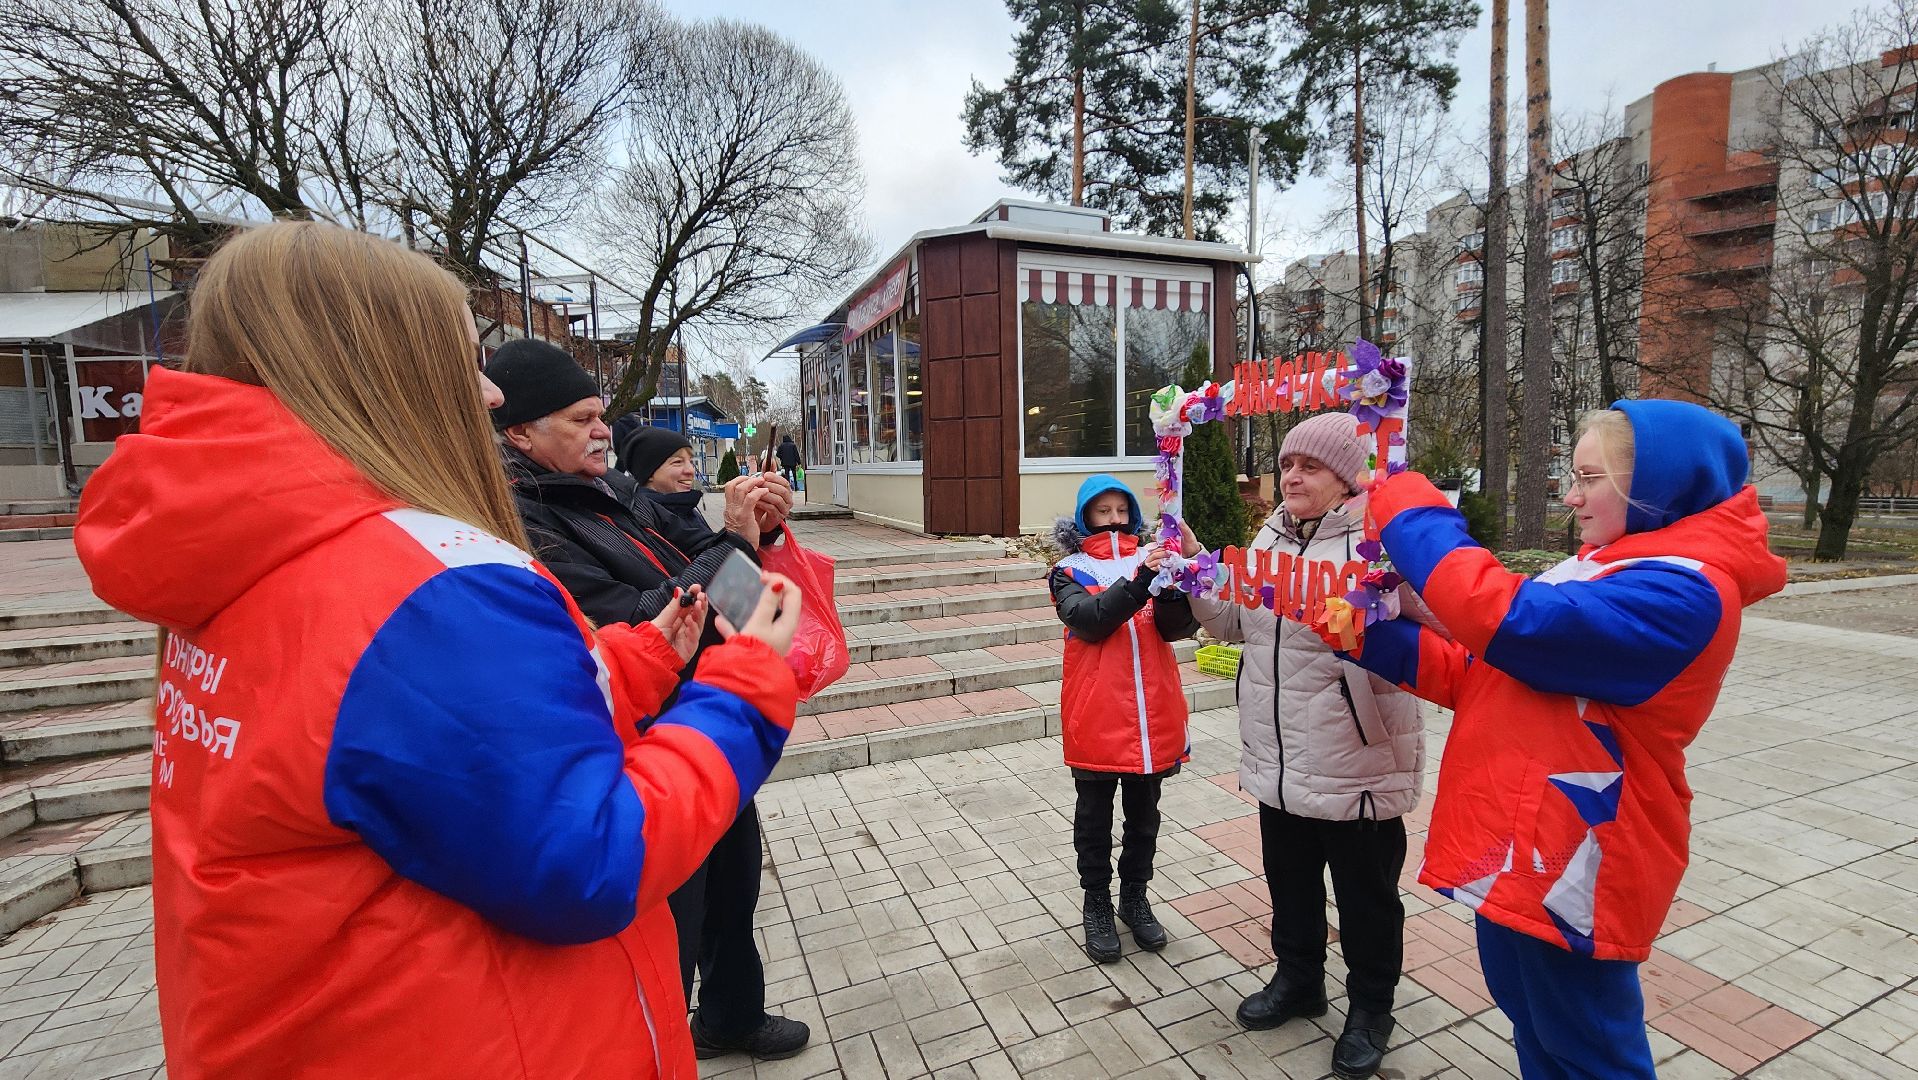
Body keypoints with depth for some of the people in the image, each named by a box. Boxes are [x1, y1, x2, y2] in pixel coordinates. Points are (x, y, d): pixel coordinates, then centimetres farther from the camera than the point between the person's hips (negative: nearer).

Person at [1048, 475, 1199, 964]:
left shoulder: (1149, 558, 4)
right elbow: (1090, 620, -21)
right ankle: (1097, 904, 33)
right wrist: (1140, 579, -31)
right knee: (1095, 818, 14)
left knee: (1144, 815, 19)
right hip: (1097, 717, -2)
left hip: (1152, 716, 3)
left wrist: (1170, 584, -27)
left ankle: (1135, 897, 39)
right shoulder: (1070, 571, -2)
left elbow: (1177, 628, -7)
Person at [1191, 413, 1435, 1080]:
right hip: (1277, 760, 6)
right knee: (1289, 879, 24)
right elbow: (1233, 624, 13)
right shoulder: (1271, 537, 5)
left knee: (1366, 895, 17)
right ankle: (1298, 978, 49)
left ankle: (1370, 1007, 42)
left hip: (1358, 766, -6)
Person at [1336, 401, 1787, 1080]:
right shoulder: (1621, 571, 11)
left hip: (1571, 869, -9)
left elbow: (1507, 621, -36)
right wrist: (1374, 640, -2)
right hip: (1521, 851, 9)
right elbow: (1483, 675, 8)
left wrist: (1412, 511, -24)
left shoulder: (1681, 593, -21)